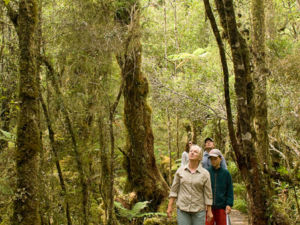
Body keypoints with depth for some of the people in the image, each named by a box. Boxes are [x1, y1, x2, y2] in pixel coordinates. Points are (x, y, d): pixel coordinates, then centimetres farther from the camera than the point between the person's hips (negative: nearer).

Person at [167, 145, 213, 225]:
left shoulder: (205, 173, -5)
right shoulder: (180, 170, 0)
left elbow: (208, 193, -2)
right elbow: (174, 189, 2)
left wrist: (209, 211, -1)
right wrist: (170, 206, -2)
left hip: (199, 209, -1)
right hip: (182, 209, 1)